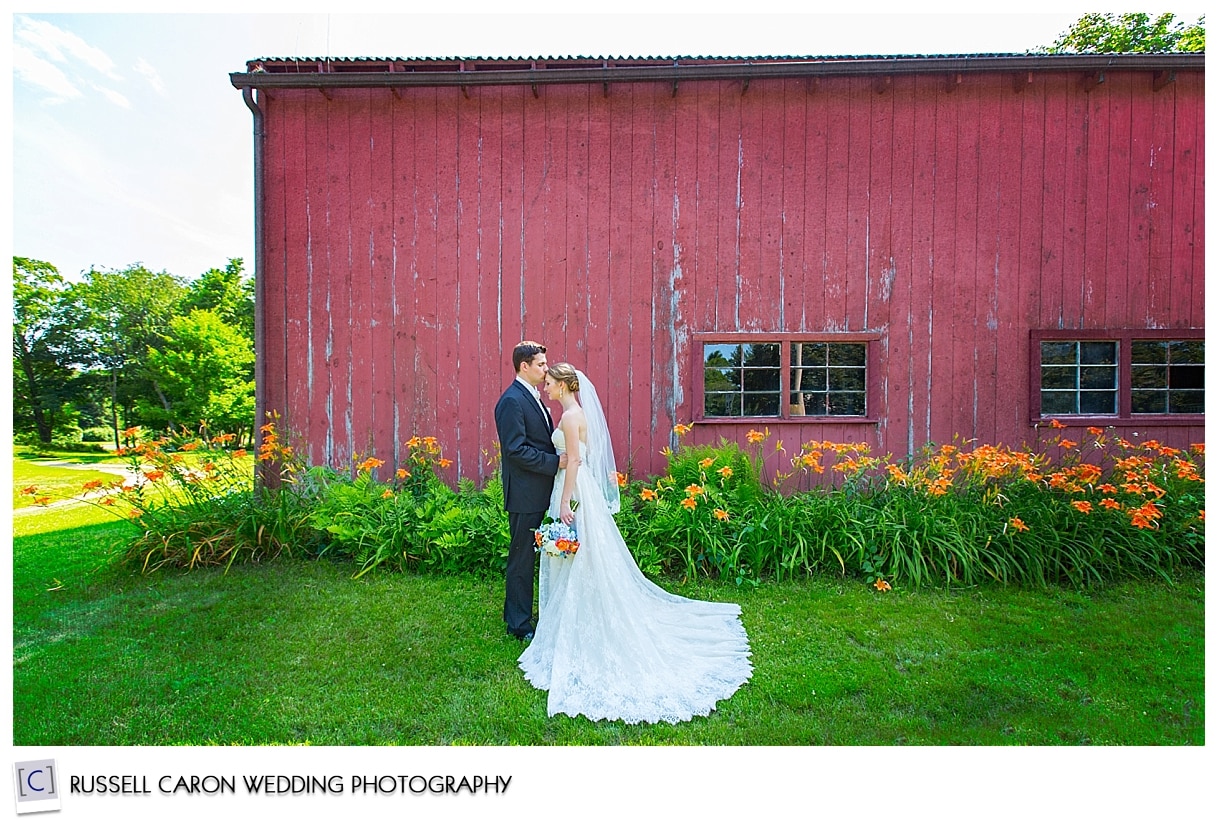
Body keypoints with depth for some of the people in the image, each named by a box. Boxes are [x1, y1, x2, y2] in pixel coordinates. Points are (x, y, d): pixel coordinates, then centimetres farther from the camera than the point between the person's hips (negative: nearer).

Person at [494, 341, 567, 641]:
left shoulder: (533, 397, 14)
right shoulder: (512, 400, -17)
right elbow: (516, 450, -22)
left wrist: (561, 455, 5)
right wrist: (556, 462, -21)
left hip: (536, 492, 10)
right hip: (524, 493, -10)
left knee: (524, 556, 20)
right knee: (522, 558, 3)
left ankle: (515, 613, 36)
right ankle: (519, 625, 18)